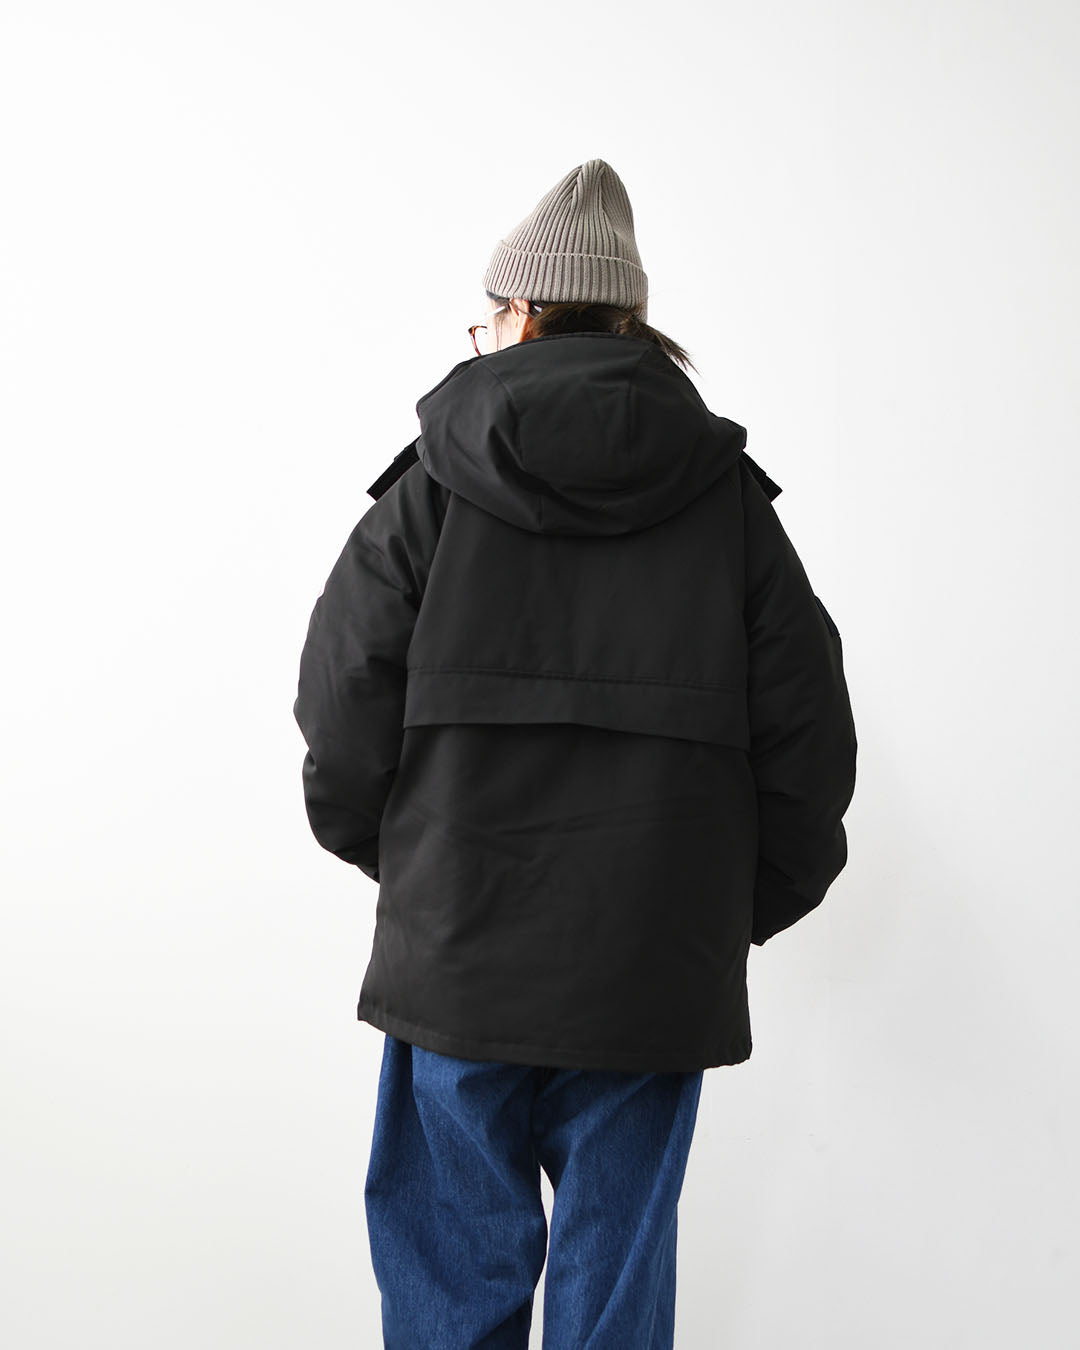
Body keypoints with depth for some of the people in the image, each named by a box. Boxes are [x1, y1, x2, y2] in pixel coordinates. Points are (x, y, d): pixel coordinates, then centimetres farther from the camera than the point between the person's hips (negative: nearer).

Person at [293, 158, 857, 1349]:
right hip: (655, 967, 2)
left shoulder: (436, 484, -3)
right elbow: (809, 728, 2)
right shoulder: (728, 495, 3)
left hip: (460, 949, -1)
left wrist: (388, 849, 15)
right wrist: (753, 898, 15)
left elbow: (346, 702, -3)